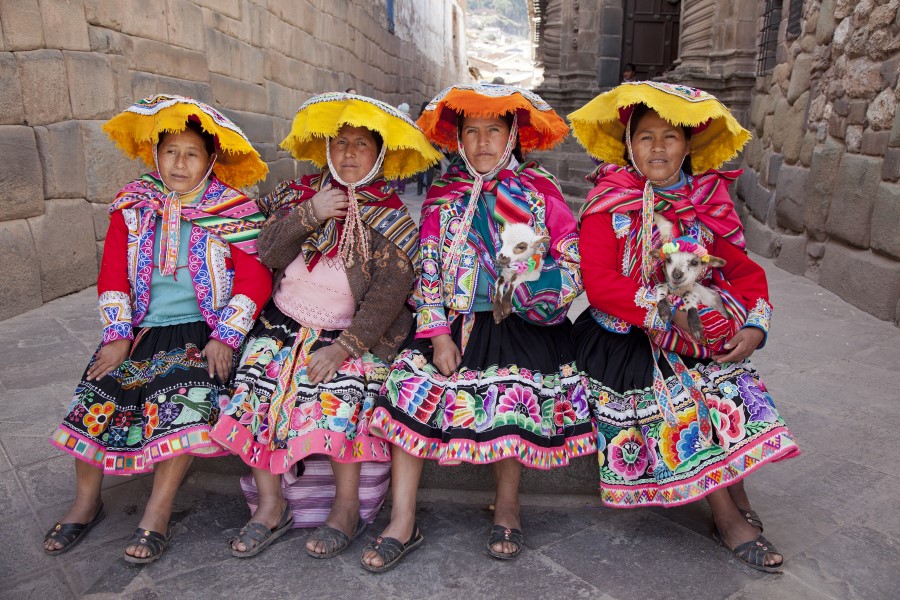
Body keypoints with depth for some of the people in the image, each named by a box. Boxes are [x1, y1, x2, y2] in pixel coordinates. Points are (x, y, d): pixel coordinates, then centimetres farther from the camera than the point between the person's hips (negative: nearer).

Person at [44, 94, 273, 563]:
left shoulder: (234, 211, -3)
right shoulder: (133, 205, 8)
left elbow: (254, 280, -8)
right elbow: (113, 275, 7)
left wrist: (225, 338, -17)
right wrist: (117, 336, -4)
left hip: (201, 330, -4)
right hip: (141, 327, 4)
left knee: (184, 395, -28)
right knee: (97, 391, -13)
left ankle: (157, 513, -16)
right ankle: (86, 502, 7)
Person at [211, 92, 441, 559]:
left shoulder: (393, 218, -3)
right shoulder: (302, 192, 9)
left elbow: (386, 296, -12)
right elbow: (268, 252, -1)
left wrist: (342, 348, -23)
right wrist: (309, 214, -16)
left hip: (352, 334, -4)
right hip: (283, 323, 4)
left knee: (337, 395, -29)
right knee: (254, 392, -15)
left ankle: (346, 509, -12)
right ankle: (271, 506, -2)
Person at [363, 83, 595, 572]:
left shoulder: (540, 190, 4)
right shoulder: (443, 196, 9)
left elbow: (573, 260, 4)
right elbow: (427, 270, 5)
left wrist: (543, 288, -16)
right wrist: (438, 334, -4)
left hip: (524, 323, -1)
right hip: (457, 321, 2)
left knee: (514, 393, -20)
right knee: (410, 386, -13)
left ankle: (507, 504, 9)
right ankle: (402, 523, -3)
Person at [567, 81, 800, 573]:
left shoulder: (706, 203, 6)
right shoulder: (608, 205, -8)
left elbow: (744, 270, 8)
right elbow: (600, 284, -17)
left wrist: (754, 327, -9)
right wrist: (668, 313, -22)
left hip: (700, 335, 5)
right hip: (626, 336, -4)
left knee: (735, 391, -15)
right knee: (684, 399, -20)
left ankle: (738, 499, 5)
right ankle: (729, 517, -3)